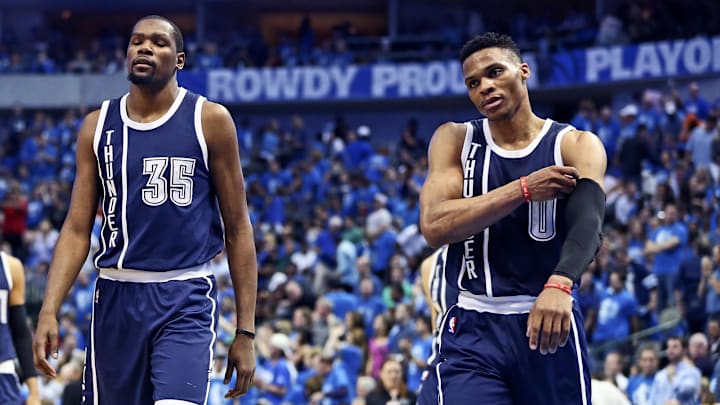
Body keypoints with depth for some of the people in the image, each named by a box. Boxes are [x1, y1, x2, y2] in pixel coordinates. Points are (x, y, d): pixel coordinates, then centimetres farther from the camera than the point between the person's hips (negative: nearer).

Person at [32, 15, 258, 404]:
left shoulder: (210, 120, 0)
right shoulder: (98, 125, 9)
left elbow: (238, 229, 2)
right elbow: (77, 230, 8)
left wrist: (245, 331, -2)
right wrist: (49, 311, -6)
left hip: (186, 299, -4)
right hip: (116, 297, 4)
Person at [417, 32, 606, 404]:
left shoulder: (576, 146, -2)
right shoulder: (455, 140, 5)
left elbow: (589, 222, -21)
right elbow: (434, 226, -10)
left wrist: (560, 284, -42)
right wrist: (524, 190, -17)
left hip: (549, 323, 0)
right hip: (472, 330, 0)